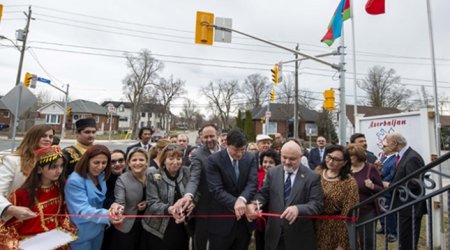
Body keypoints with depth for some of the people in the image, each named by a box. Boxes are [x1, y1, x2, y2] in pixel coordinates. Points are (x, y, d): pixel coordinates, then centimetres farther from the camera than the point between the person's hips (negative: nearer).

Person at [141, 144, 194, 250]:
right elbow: (152, 203, -13)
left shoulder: (186, 173, -2)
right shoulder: (154, 176, -9)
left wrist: (184, 213, -17)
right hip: (158, 230, -2)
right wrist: (169, 209, -32)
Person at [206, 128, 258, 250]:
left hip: (245, 218, 3)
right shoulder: (214, 160, -12)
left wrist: (242, 199, -28)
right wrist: (234, 203, -31)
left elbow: (253, 183, -9)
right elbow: (216, 189, -18)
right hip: (222, 221, -3)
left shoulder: (251, 158, -1)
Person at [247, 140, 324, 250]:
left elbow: (317, 205, -15)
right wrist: (254, 203, -21)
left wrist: (298, 209, -33)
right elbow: (263, 194, 1)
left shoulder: (312, 177, -9)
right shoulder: (272, 173, 0)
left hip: (299, 237, -2)